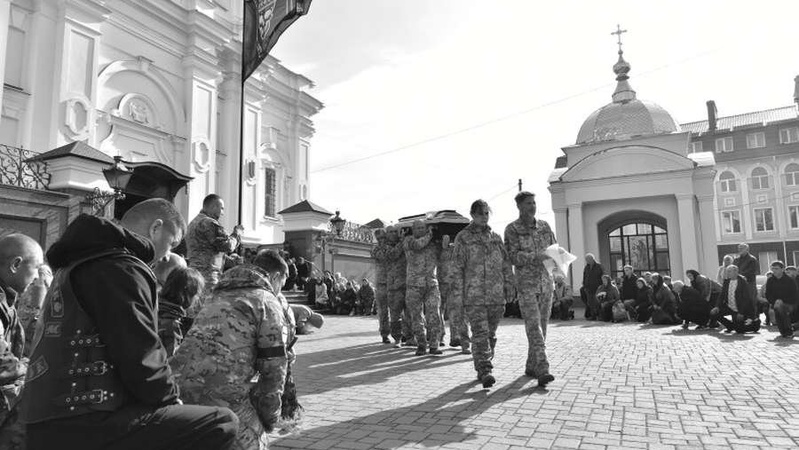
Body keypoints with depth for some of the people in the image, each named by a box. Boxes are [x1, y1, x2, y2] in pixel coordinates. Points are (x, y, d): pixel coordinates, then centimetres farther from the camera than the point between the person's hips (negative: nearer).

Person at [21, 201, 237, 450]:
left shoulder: (77, 262, 20)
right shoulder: (120, 268, -13)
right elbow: (141, 361, -20)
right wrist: (171, 398, -1)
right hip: (85, 427, -11)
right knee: (222, 423, -15)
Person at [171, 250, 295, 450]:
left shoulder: (220, 298, 28)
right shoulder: (268, 301, 3)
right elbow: (274, 365, -1)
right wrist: (269, 415, 9)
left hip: (180, 381, 7)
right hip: (222, 390, -7)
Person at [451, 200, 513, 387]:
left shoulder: (495, 237, 14)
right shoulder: (463, 237, 2)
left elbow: (506, 264, 17)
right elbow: (457, 267, -1)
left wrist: (508, 286, 10)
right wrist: (457, 291, -7)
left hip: (496, 295, 4)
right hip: (473, 295, -4)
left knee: (491, 334, 10)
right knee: (480, 334, -10)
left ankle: (483, 369, 23)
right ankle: (484, 372, -9)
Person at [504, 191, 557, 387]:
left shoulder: (544, 226, 10)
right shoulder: (512, 229, -4)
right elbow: (513, 257, -11)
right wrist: (535, 256, -23)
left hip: (546, 283, 5)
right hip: (526, 285, -5)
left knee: (542, 327, 9)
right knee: (534, 327, -12)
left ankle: (531, 367, 22)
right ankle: (542, 370, -16)